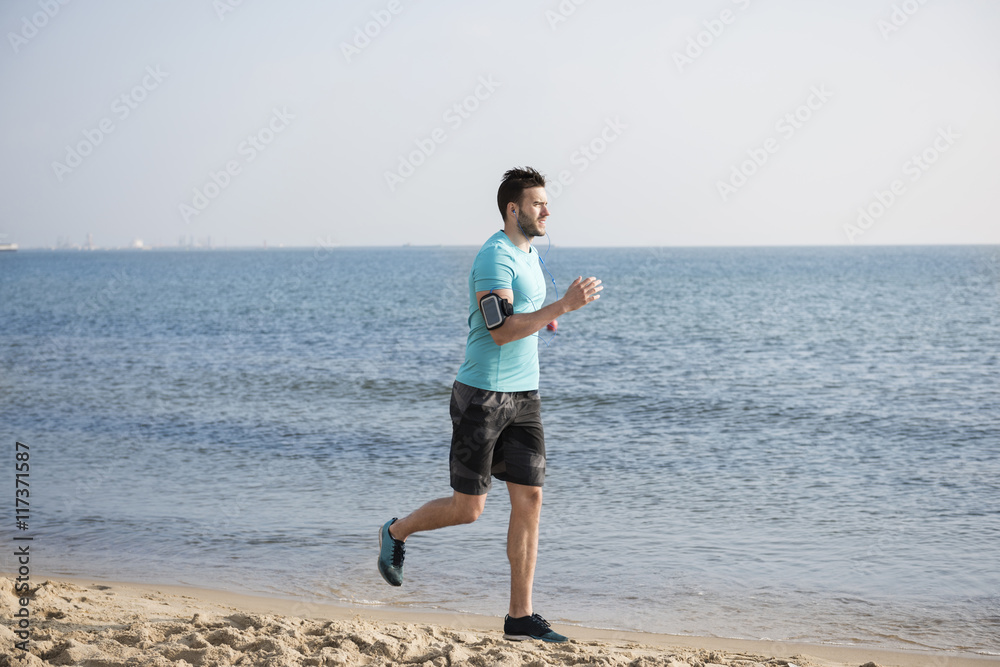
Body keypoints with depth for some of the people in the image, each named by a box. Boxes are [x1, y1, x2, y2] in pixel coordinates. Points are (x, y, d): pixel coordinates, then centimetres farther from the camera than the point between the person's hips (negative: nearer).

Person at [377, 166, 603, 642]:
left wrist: (545, 318, 9)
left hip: (524, 396, 8)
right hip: (482, 396, -8)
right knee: (467, 509, 0)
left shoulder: (530, 254, 14)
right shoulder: (495, 256, -15)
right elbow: (501, 330, -25)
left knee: (529, 500, 1)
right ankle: (396, 533, 29)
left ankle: (520, 617, 5)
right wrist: (563, 306, -29)